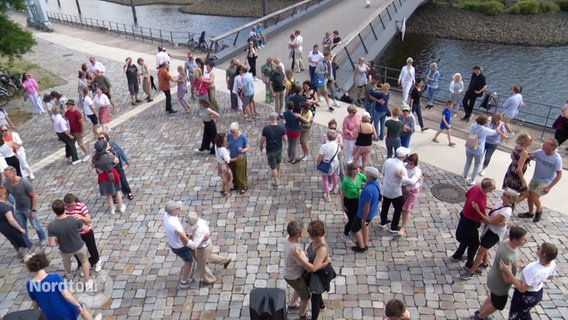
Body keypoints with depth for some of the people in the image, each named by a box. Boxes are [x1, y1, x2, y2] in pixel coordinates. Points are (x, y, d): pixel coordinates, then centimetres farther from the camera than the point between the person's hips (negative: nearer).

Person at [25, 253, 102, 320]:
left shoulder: (30, 284, -14)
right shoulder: (54, 277, -28)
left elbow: (34, 303, 0)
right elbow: (66, 295, -24)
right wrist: (78, 305, -10)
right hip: (64, 310, -3)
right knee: (82, 308, 27)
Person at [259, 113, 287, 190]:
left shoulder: (266, 129, -20)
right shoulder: (282, 128, -15)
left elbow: (262, 140, -11)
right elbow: (285, 139, -10)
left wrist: (260, 146, 8)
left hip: (270, 151, -3)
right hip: (279, 149, 3)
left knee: (273, 167, 9)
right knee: (278, 163, 29)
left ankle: (276, 183, 19)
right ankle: (277, 175, 52)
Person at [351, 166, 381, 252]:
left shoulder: (368, 190, -40)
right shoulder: (377, 182, -12)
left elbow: (366, 207, -30)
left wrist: (363, 220, -18)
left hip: (365, 213, -8)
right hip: (373, 211, 8)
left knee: (354, 228, 15)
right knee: (365, 226, 31)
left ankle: (361, 247, 30)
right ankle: (364, 244, 47)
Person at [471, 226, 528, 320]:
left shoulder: (505, 242, -15)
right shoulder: (507, 257, -41)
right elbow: (507, 279, -31)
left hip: (494, 277, 8)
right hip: (499, 285, -8)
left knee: (493, 298, 31)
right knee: (498, 304, 19)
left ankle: (480, 312, 54)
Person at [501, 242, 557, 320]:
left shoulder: (534, 271, -43)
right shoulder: (552, 263, -18)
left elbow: (521, 288, -33)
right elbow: (551, 277, 4)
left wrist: (508, 271, -38)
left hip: (525, 296, -7)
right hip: (538, 294, 7)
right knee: (524, 313, 34)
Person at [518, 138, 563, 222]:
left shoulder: (557, 159, -24)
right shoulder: (540, 152, -13)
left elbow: (559, 175, -18)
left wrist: (549, 187, -24)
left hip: (545, 182, -5)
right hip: (535, 178, 5)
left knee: (534, 196, -14)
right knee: (530, 195, 11)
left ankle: (539, 210, 19)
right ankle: (530, 213, 35)